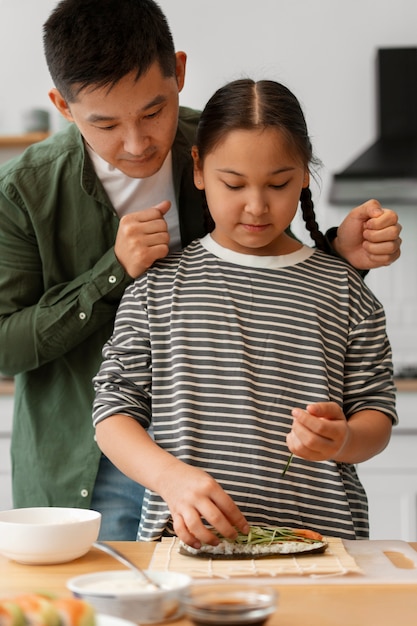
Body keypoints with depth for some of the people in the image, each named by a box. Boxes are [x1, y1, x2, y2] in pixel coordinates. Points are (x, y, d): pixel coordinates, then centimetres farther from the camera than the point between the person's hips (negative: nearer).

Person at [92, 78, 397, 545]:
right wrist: (172, 475, -13)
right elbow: (114, 410, 5)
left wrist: (341, 440, -12)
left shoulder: (342, 290, 8)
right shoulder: (157, 284, 7)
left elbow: (376, 413, 11)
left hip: (318, 537, 1)